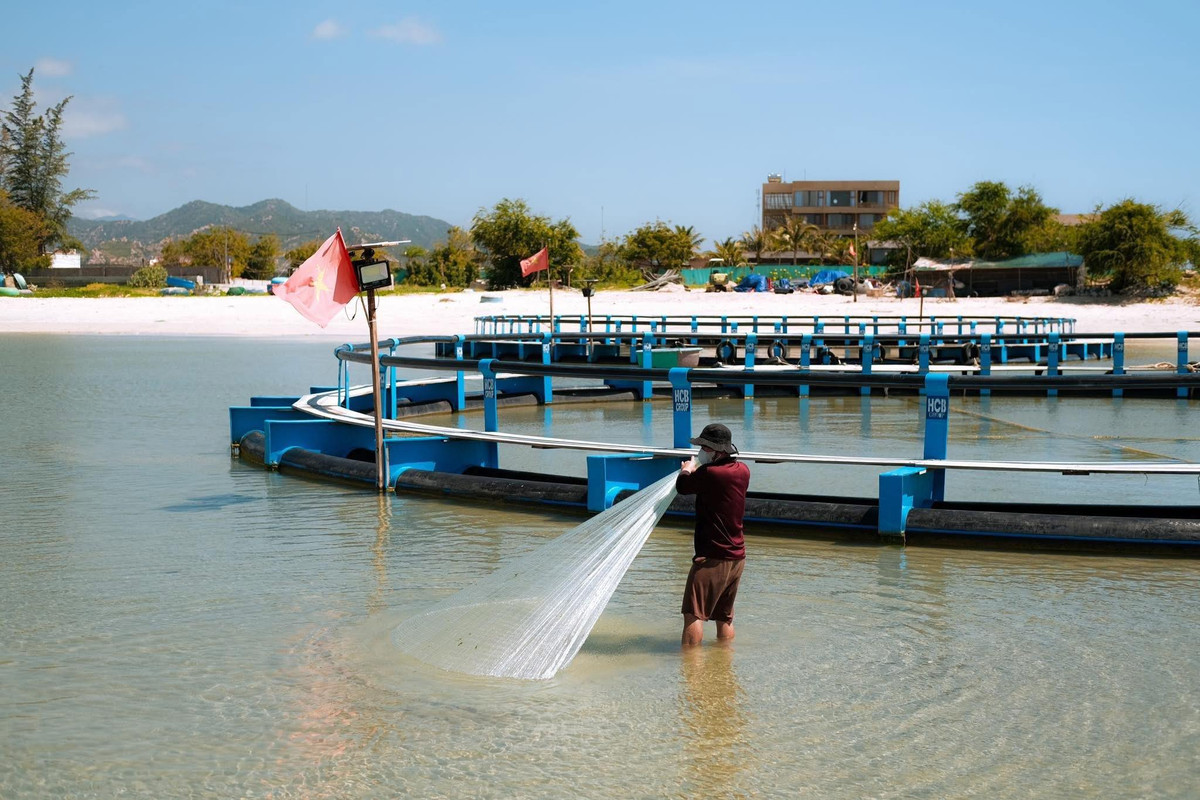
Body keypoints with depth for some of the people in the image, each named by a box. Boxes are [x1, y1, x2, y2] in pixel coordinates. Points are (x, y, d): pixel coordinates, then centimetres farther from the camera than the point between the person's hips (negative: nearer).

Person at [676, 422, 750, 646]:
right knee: (725, 617, 17)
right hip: (737, 556, 8)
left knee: (693, 614, -6)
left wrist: (687, 469, 17)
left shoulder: (709, 474, -19)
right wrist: (696, 470, 25)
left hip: (712, 558, -8)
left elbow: (682, 487, -3)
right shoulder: (743, 471, 6)